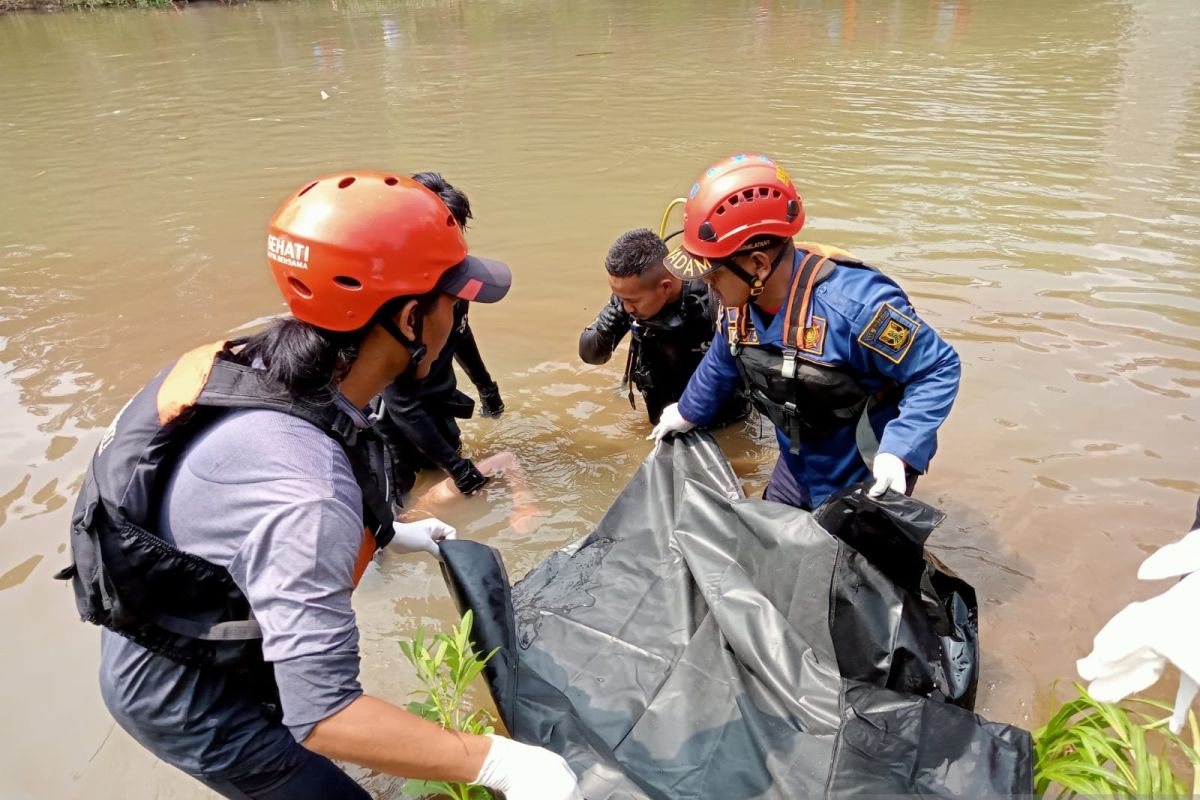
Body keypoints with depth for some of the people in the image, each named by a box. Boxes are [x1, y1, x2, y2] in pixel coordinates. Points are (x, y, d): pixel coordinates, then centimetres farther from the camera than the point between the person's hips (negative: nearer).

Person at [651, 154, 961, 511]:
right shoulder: (741, 302, -11)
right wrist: (688, 413, 25)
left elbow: (939, 370, -25)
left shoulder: (854, 303, -36)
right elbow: (721, 365, 10)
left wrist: (899, 451, -37)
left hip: (869, 481, -7)